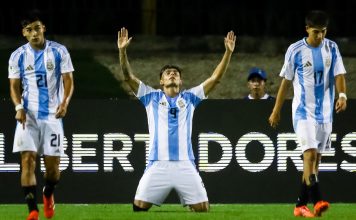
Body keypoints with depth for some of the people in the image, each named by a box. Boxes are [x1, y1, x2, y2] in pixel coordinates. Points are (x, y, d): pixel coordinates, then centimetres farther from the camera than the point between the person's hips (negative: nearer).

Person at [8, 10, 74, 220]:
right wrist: (19, 107, -12)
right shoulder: (18, 56, 3)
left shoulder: (59, 51, 0)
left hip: (52, 115, 0)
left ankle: (48, 195, 35)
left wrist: (65, 102, -18)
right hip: (28, 115, 0)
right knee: (28, 159, -13)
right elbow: (15, 85, 6)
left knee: (53, 163, 2)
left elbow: (68, 80, 0)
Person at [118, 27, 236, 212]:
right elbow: (129, 77, 7)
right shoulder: (152, 97, 15)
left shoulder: (189, 98, 17)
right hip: (157, 166, -1)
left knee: (203, 208, -7)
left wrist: (228, 53, 2)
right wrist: (122, 51, -6)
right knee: (139, 207, -10)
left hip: (185, 166, 1)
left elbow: (215, 78, 12)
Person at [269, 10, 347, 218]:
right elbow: (286, 81, 2)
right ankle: (317, 200, -30)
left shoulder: (332, 48, 3)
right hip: (303, 111, -4)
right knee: (310, 154, -20)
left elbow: (339, 74, -3)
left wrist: (342, 95, -24)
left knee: (315, 159, 7)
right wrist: (276, 111, 6)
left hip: (325, 112, 4)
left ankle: (301, 205, 15)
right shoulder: (295, 50, -5)